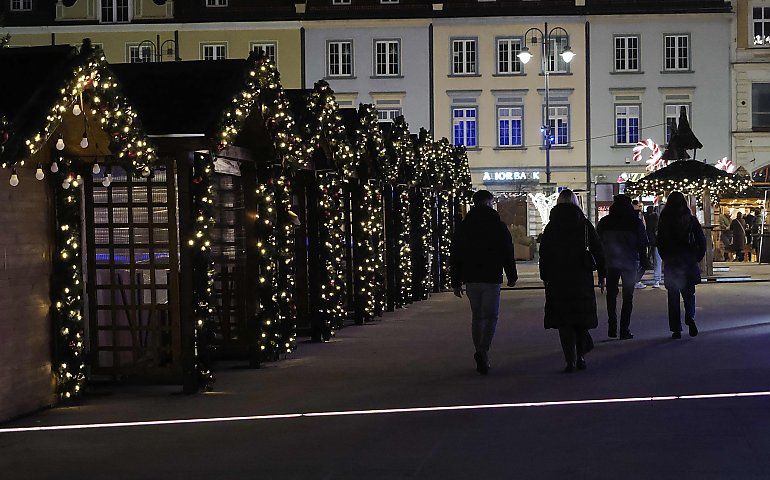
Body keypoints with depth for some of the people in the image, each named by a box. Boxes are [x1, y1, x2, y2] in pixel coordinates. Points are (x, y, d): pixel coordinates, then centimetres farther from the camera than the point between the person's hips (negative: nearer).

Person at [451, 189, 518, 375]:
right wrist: (512, 276, 10)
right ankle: (483, 351, -20)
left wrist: (456, 282, 11)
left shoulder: (463, 227, 7)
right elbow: (508, 253, -1)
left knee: (477, 316, 14)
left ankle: (481, 357, 15)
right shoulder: (498, 226, -3)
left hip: (471, 279, 3)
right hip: (492, 279, -3)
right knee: (490, 317, 1)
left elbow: (455, 257, 7)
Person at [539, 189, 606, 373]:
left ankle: (571, 360, -6)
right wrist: (602, 275, 6)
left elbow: (544, 254, 3)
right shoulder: (585, 224, 0)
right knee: (582, 316, 13)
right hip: (582, 279, 0)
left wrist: (545, 278, 10)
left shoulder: (551, 227, 2)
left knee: (564, 320, 2)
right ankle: (580, 357, 14)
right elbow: (597, 250, 0)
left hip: (558, 280, 0)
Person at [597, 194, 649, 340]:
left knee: (611, 295, 14)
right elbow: (642, 244, -1)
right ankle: (624, 330, 0)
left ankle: (612, 327, 4)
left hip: (610, 263, 1)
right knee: (627, 297, 4)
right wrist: (643, 262, 8)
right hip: (630, 263, -1)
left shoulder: (604, 222, 0)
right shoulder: (636, 222, -4)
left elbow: (598, 244, 6)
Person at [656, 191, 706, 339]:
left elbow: (660, 243, -2)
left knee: (673, 296, 7)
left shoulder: (664, 221, -5)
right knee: (689, 293, 15)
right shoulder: (691, 220, -3)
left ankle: (676, 329, 5)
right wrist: (697, 257, 8)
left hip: (671, 262, -1)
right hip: (688, 261, 1)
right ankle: (690, 317, -12)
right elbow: (702, 240, -4)